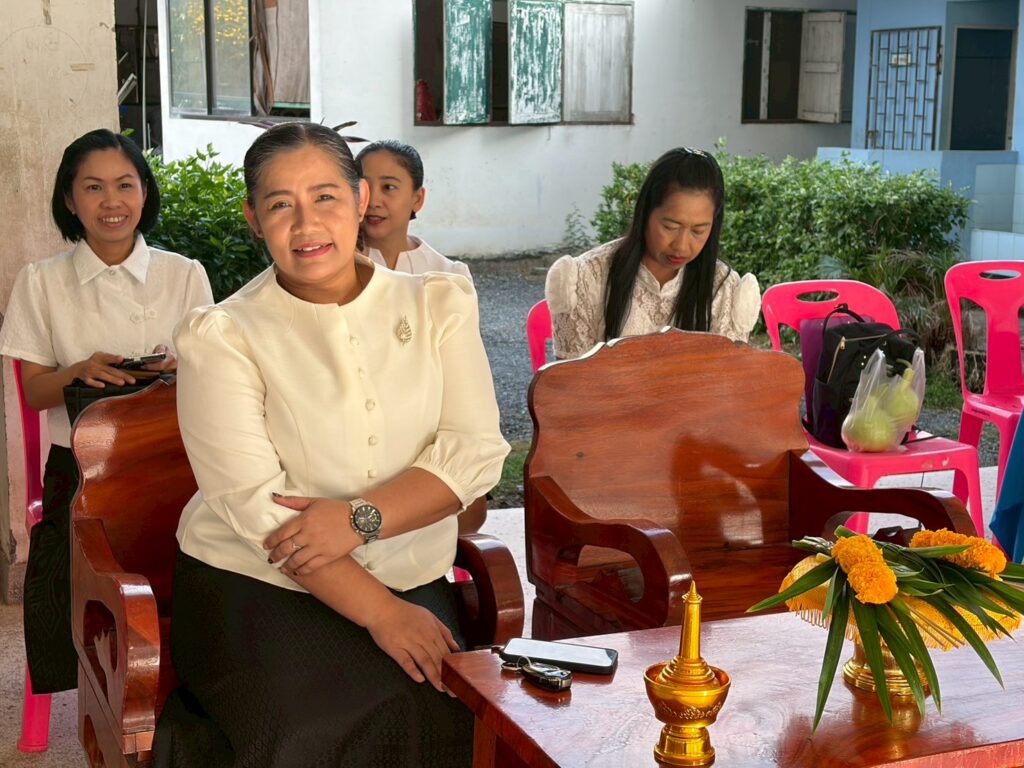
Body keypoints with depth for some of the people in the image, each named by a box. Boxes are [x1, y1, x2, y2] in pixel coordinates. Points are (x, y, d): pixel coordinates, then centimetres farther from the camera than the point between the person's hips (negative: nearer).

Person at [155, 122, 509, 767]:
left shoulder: (439, 306, 7)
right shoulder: (221, 337, -2)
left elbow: (477, 451, -3)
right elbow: (253, 504, -11)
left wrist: (361, 518, -19)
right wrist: (380, 613, -18)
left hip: (410, 585, 3)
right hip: (251, 587, -2)